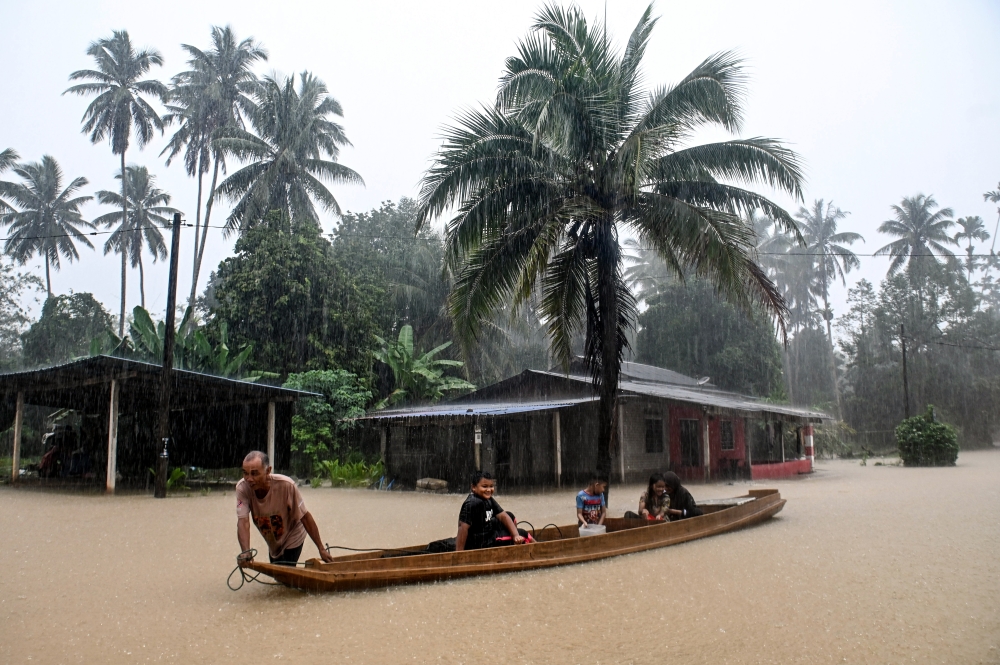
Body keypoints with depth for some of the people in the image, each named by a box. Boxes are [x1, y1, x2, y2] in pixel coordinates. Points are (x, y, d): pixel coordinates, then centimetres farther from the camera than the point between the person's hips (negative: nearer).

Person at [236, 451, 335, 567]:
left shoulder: (286, 485, -35)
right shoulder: (242, 488, -26)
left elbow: (305, 517, -26)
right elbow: (243, 521, -33)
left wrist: (321, 549, -20)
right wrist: (245, 552, -51)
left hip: (292, 539, -4)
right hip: (272, 543, 4)